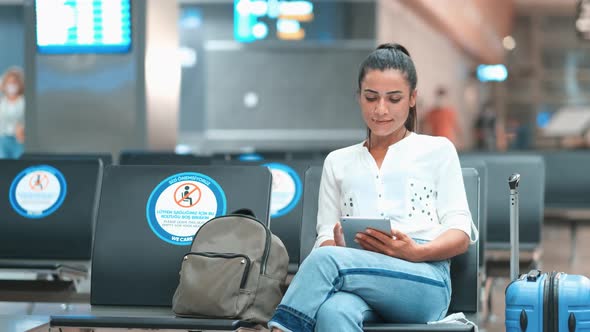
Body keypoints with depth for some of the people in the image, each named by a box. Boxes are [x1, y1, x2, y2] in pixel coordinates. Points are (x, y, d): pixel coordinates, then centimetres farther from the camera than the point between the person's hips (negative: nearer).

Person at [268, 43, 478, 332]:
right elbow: (325, 237, 19)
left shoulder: (438, 150, 21)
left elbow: (460, 234, 11)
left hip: (424, 279, -2)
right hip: (356, 274, 2)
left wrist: (417, 252, -12)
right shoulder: (338, 162, 29)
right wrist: (338, 246, -8)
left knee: (326, 260, -35)